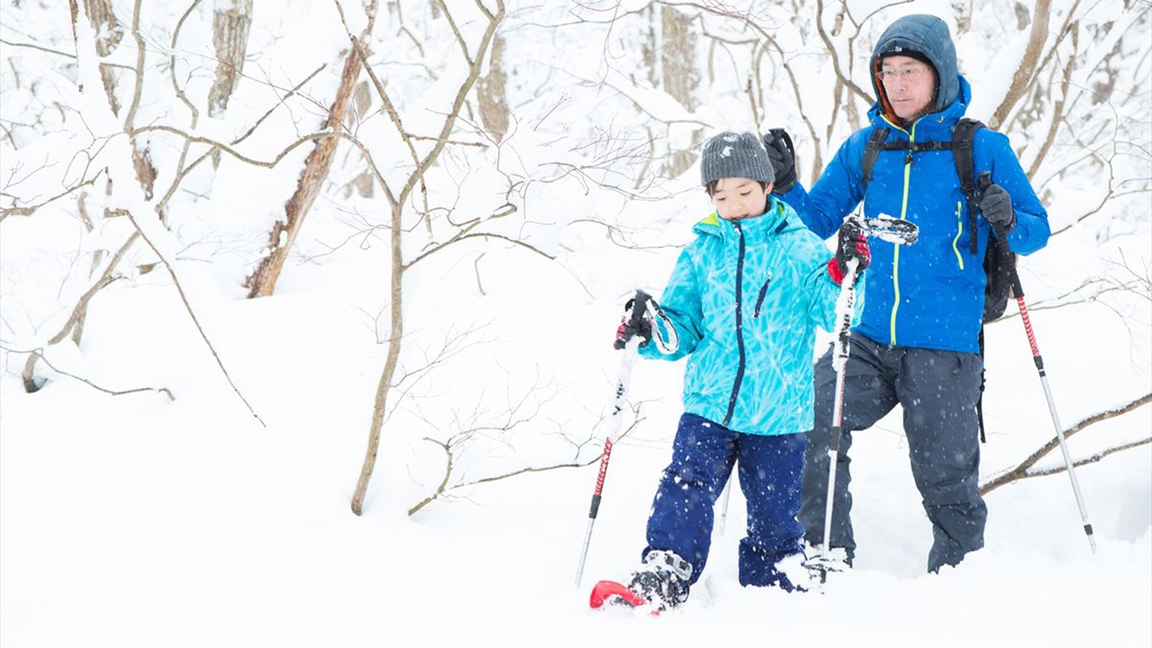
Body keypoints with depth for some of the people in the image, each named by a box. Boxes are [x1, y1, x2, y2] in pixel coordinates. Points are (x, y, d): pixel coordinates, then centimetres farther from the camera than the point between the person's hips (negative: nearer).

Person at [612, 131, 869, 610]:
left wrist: (842, 274, -25)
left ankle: (773, 589, 25)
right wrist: (652, 333, -9)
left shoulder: (800, 248, 0)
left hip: (778, 413, -1)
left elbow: (834, 315, -6)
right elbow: (684, 325, 12)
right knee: (685, 485, -16)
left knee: (774, 509, 7)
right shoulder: (702, 251, 8)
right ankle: (663, 575, -14)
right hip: (709, 405, 2)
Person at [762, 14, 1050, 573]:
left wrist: (1009, 222, -20)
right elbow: (819, 222, 13)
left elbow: (1037, 230, 2)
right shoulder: (864, 148, 8)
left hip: (945, 343, -3)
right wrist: (786, 186, -5)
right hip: (870, 338, 3)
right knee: (811, 426, -13)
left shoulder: (981, 148, -1)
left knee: (944, 475, 3)